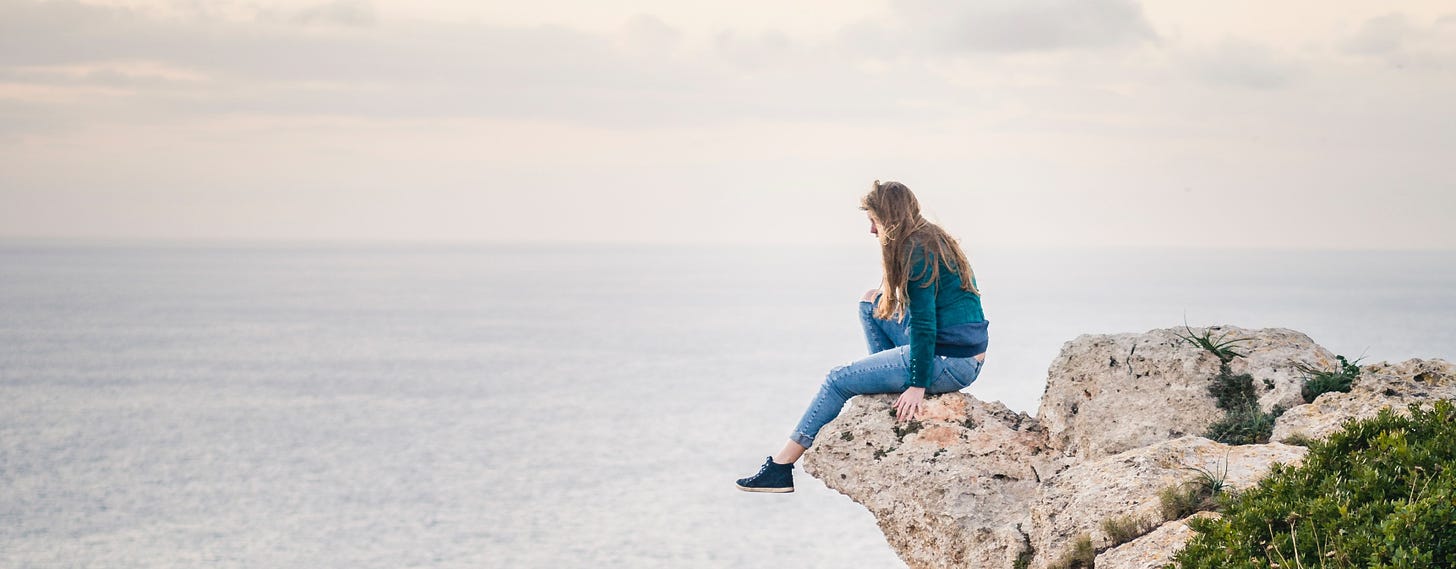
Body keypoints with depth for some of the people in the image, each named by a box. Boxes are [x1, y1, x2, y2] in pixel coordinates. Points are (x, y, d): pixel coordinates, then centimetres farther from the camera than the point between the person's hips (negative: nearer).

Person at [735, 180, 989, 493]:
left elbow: (923, 325, -20)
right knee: (872, 302, 22)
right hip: (963, 353, 9)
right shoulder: (933, 239, 14)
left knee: (838, 380, -3)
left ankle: (781, 468, 2)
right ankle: (892, 381, 17)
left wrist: (918, 386, -20)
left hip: (952, 362, -9)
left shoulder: (918, 253, -15)